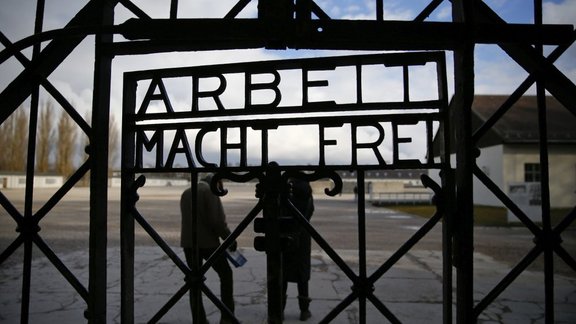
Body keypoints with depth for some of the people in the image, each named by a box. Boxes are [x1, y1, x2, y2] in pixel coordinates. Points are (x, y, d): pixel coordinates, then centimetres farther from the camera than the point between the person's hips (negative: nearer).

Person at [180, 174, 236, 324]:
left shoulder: (186, 193, 14)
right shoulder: (210, 191, -8)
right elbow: (217, 220, -15)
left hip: (188, 242, 6)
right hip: (207, 242, -6)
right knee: (226, 274, 9)